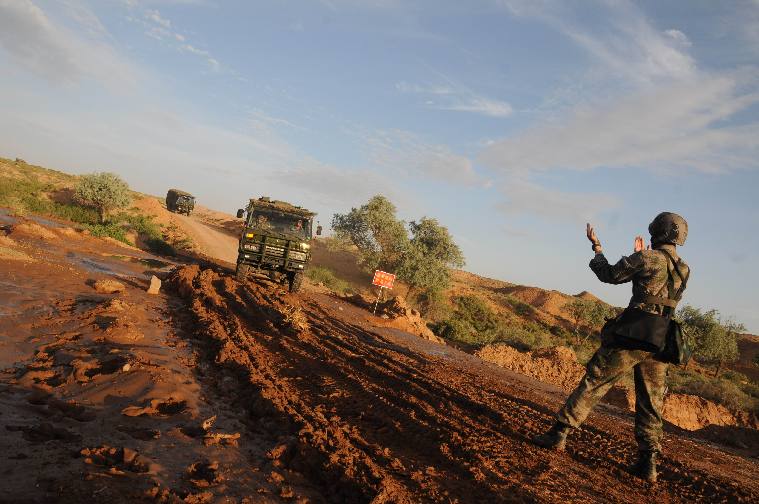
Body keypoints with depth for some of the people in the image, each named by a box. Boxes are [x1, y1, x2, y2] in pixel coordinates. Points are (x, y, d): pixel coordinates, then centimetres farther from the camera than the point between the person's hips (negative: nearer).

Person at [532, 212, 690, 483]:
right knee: (650, 403, 12)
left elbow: (609, 275, 3)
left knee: (592, 384, 1)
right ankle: (648, 463, 11)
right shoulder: (684, 271, 12)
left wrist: (596, 247, 17)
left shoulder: (647, 258, -8)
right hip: (659, 343, 6)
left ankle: (558, 434, 4)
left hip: (630, 337, -6)